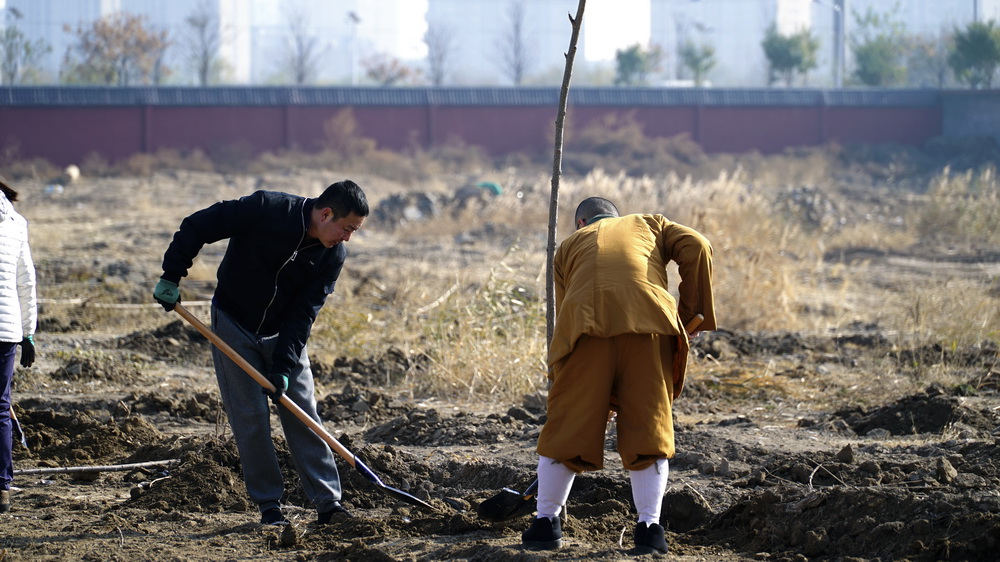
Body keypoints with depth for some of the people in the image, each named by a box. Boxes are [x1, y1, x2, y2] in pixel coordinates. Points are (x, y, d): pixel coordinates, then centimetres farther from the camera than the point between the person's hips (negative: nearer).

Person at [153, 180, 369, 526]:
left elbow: (304, 312, -13)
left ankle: (328, 502, -2)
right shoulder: (266, 210, -25)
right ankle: (269, 505, 4)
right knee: (250, 416, -5)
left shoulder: (334, 255, -13)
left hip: (285, 334, 3)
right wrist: (172, 276, -17)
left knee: (302, 414, -4)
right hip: (234, 326, -3)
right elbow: (197, 227, -18)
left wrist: (285, 365, -21)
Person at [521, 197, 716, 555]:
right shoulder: (650, 225, 32)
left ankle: (546, 522, 16)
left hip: (586, 329, 0)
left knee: (567, 427, 9)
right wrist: (690, 310, 18)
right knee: (649, 428, 8)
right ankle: (649, 527, 3)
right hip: (647, 323, 0)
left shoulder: (568, 246, 32)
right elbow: (696, 247, 11)